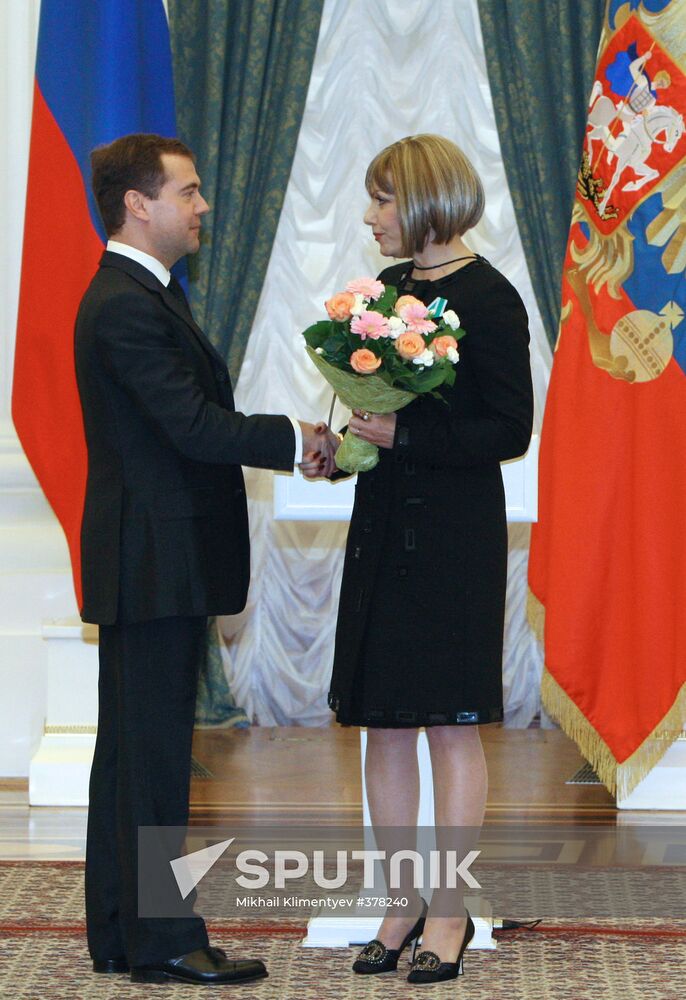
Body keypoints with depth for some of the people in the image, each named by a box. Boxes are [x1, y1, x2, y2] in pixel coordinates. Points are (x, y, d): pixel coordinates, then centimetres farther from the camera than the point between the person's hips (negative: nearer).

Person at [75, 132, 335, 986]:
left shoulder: (139, 296, 16)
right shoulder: (127, 307, -17)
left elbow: (193, 420, 15)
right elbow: (195, 427, -22)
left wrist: (289, 441, 4)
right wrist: (295, 439, -11)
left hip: (152, 559, 11)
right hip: (154, 561, -11)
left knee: (132, 749, 13)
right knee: (153, 754, -4)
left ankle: (118, 935, 20)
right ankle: (162, 942, 2)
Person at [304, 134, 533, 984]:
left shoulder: (488, 299, -11)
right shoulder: (389, 287, 11)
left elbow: (509, 430, -13)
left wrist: (404, 434, -21)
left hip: (454, 532, -7)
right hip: (383, 526, 7)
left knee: (450, 721, -1)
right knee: (383, 721, 9)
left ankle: (450, 913, 7)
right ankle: (402, 903, 18)